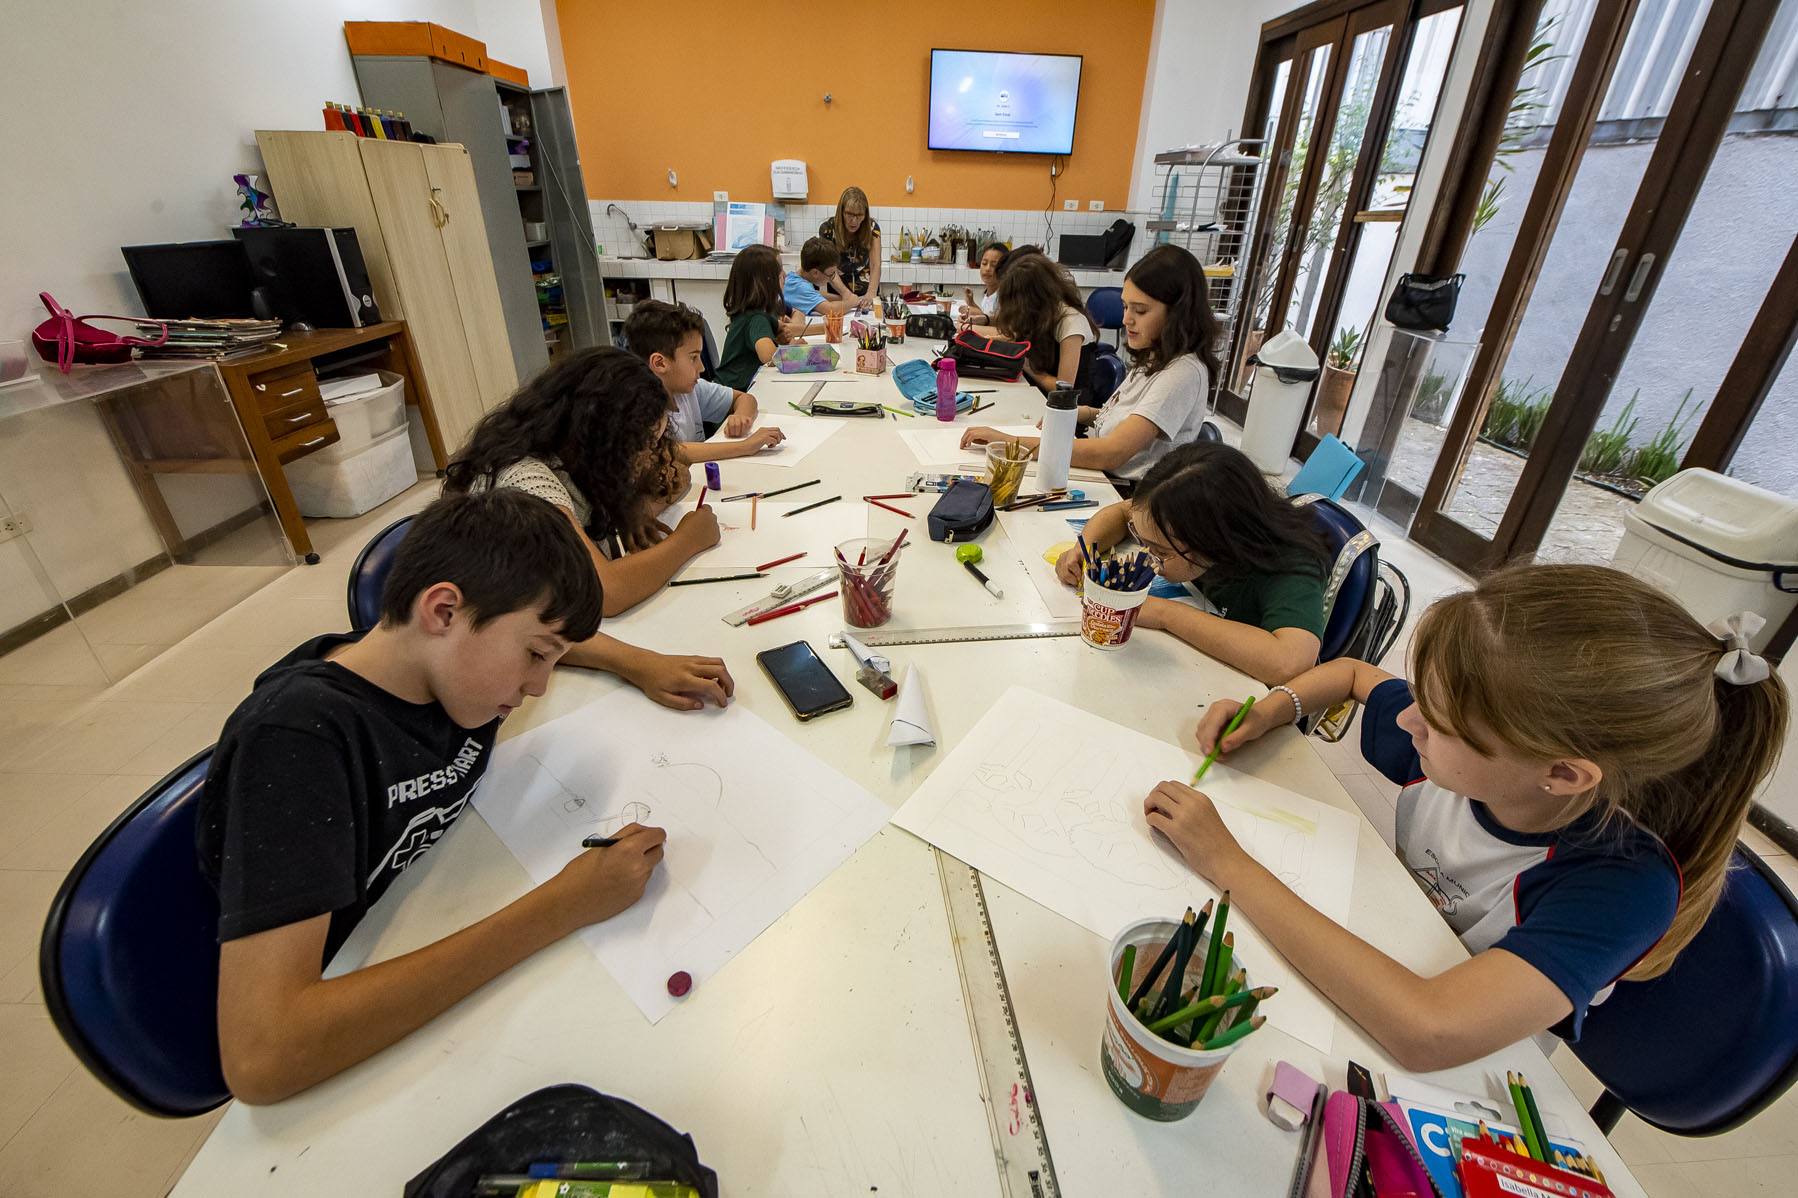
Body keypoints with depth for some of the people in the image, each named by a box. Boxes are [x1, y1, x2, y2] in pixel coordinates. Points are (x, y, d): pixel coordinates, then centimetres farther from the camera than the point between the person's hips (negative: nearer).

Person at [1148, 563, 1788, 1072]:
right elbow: (1354, 673, 5)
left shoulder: (1626, 885, -33)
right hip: (1382, 981, 5)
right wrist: (1272, 708, -16)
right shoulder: (1458, 746, -18)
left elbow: (1427, 1031, -47)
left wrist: (1227, 861, -43)